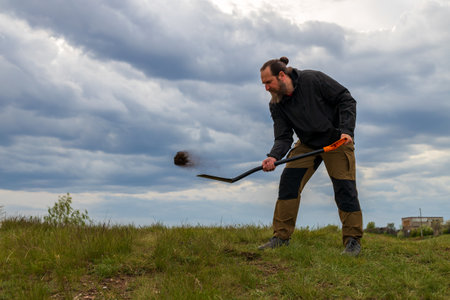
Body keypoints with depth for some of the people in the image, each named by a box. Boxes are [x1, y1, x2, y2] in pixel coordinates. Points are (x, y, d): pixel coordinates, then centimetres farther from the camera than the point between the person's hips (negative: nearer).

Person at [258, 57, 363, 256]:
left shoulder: (313, 79, -19)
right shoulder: (276, 105, -6)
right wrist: (274, 156, -29)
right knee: (288, 181, -10)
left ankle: (353, 241, 1)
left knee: (344, 187, -11)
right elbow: (283, 137, -9)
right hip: (307, 145, 4)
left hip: (336, 140, -4)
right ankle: (281, 237, -3)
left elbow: (346, 100, -15)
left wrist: (346, 130, -24)